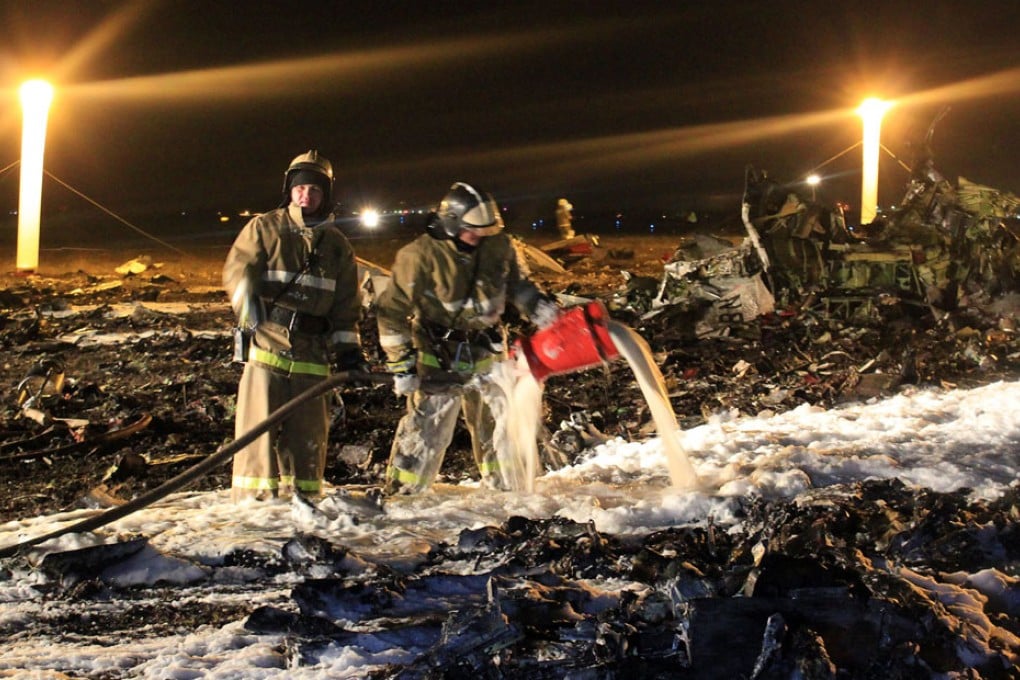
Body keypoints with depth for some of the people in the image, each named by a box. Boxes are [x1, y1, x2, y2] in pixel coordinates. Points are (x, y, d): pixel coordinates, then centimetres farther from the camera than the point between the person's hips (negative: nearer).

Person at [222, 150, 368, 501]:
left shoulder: (337, 244, 15)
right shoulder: (263, 228, 6)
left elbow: (346, 303, 17)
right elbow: (237, 269, -6)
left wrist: (348, 347, 9)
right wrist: (249, 307, -25)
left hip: (312, 349, 3)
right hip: (266, 342, -3)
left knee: (309, 432, 8)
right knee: (259, 424, -7)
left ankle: (302, 498, 19)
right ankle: (253, 498, -1)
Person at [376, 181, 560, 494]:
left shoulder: (498, 247, -5)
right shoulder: (420, 256, -19)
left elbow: (517, 283, 16)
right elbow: (392, 312, -14)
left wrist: (539, 308, 0)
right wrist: (401, 365, -15)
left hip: (487, 354, 5)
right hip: (439, 360, -5)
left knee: (501, 422, 15)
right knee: (426, 429, -6)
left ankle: (505, 487, 33)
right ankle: (398, 493, 7)